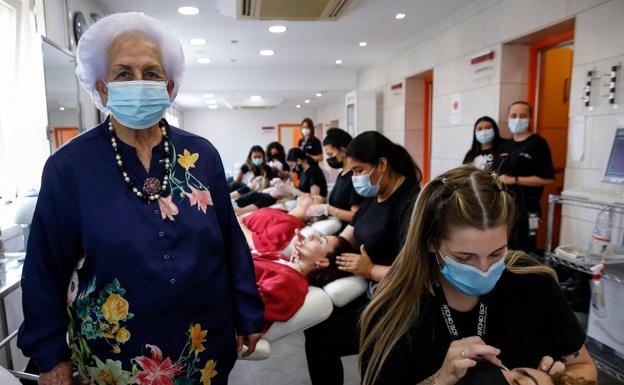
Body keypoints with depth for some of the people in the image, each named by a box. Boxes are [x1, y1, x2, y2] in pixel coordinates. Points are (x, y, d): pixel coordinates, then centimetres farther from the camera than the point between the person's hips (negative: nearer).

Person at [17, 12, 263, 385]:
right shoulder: (69, 166, -9)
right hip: (114, 355, -1)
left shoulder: (202, 155, -5)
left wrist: (248, 316, 2)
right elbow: (46, 268, -3)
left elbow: (232, 244, -1)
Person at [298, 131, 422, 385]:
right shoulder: (373, 196, 8)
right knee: (315, 324, 6)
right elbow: (346, 239, 7)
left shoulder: (411, 203, -21)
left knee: (321, 339, -7)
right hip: (365, 290, 9)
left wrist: (371, 270, -20)